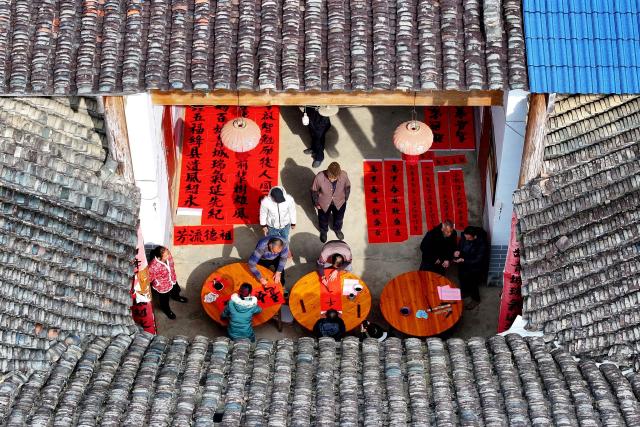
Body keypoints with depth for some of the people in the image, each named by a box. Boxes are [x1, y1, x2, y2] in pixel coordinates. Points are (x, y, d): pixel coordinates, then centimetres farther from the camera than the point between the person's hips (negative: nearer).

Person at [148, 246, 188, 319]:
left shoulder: (168, 256, -26)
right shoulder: (153, 266, -45)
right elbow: (149, 279, -28)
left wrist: (174, 277, 11)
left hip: (172, 280, 5)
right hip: (163, 287, -5)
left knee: (176, 290, 37)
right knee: (164, 300, 27)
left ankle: (176, 297, 73)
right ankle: (166, 310, 60)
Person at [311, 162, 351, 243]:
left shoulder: (343, 175, -33)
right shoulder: (319, 177, -38)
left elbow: (347, 187, -9)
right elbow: (314, 190, -17)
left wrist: (345, 198, 5)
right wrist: (316, 203, -4)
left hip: (339, 203, 2)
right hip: (324, 204, -1)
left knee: (339, 218, 32)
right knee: (323, 219, 29)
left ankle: (337, 229, 66)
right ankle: (323, 231, 63)